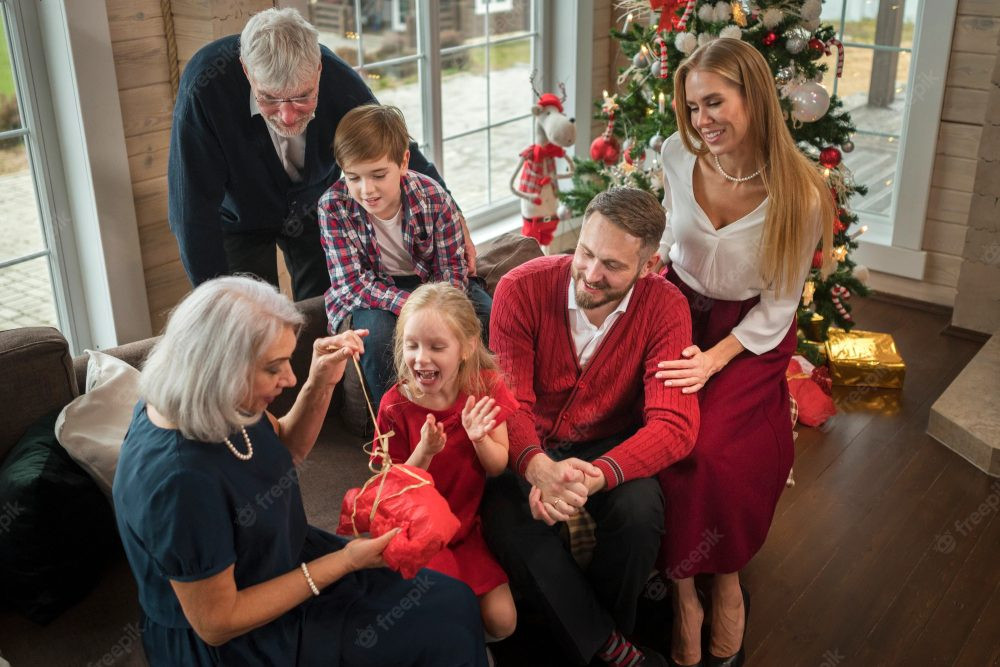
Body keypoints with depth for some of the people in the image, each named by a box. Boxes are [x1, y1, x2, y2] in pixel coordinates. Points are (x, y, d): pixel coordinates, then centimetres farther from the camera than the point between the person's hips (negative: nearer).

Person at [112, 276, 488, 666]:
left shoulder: (218, 401, -11)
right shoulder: (179, 478, -36)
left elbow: (285, 451, 11)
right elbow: (217, 623, -25)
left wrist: (321, 383, -7)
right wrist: (343, 562, -23)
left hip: (280, 561, 8)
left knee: (452, 601, 6)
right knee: (445, 622, -6)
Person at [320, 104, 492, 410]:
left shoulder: (435, 198, -20)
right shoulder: (333, 207, -23)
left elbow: (451, 268, -11)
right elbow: (353, 283, -23)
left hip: (430, 280, 2)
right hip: (372, 292, -2)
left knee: (490, 317, -19)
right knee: (377, 330, -33)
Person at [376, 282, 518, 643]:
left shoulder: (485, 389, -9)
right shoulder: (395, 406, -15)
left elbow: (499, 467, -5)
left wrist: (479, 437, -27)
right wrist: (424, 452, -29)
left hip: (467, 528, 3)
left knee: (502, 622, -5)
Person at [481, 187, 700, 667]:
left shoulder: (664, 307, -17)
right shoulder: (521, 289, -18)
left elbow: (674, 424, -25)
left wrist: (597, 476, -44)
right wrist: (538, 467, -43)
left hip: (609, 446, 0)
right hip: (528, 449, 0)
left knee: (640, 511, -30)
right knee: (509, 524, -30)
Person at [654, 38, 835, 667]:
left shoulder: (800, 194, -20)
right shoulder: (678, 154, -12)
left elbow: (778, 306, -12)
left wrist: (715, 360, -21)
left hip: (751, 333, -2)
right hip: (678, 311, 3)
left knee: (709, 453, -23)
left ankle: (721, 584, 7)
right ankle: (686, 592, -1)